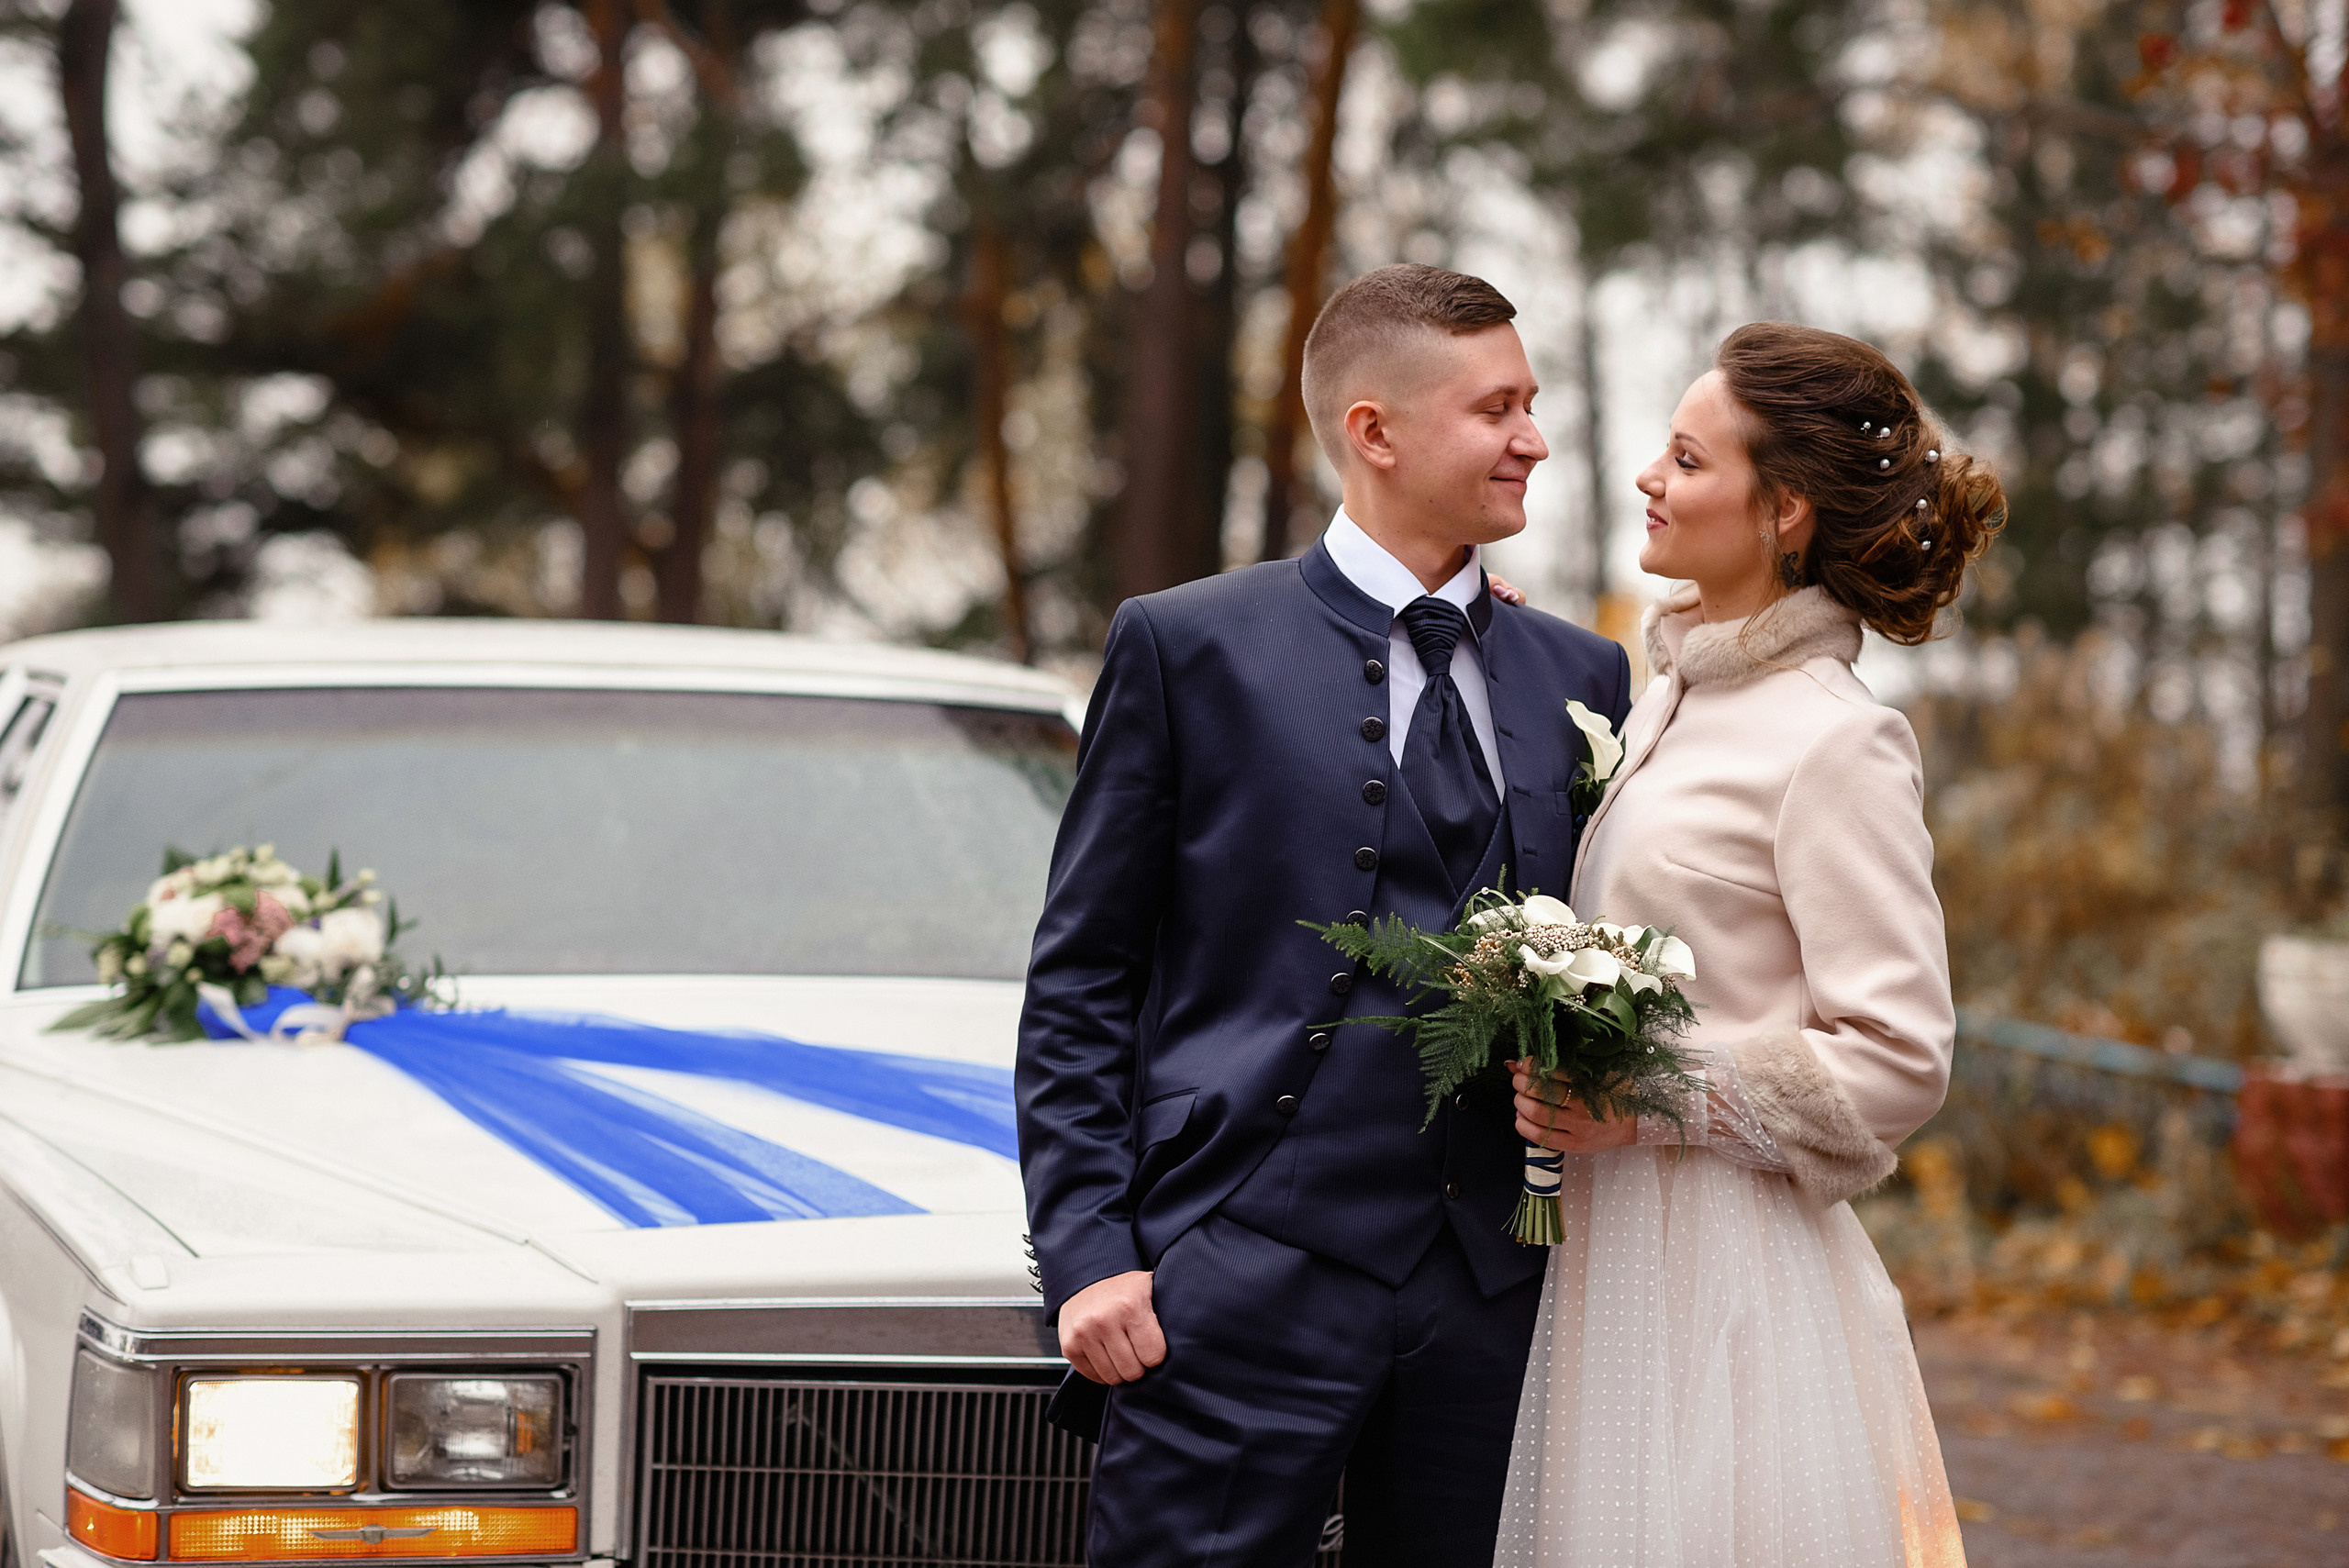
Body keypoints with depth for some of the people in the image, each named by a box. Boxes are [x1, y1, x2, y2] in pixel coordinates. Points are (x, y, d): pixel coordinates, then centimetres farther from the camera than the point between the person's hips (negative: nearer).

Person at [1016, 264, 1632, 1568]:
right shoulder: (1184, 650, 3)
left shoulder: (1579, 679, 15)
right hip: (1241, 1287, -4)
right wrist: (1086, 1253, -8)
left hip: (1496, 1299, 4)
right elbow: (1079, 986, 2)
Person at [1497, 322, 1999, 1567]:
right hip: (1607, 1257, 8)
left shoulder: (1834, 744, -12)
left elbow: (1899, 1062, -14)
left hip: (1736, 1269, -8)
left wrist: (1650, 1103, -18)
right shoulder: (1664, 696, 13)